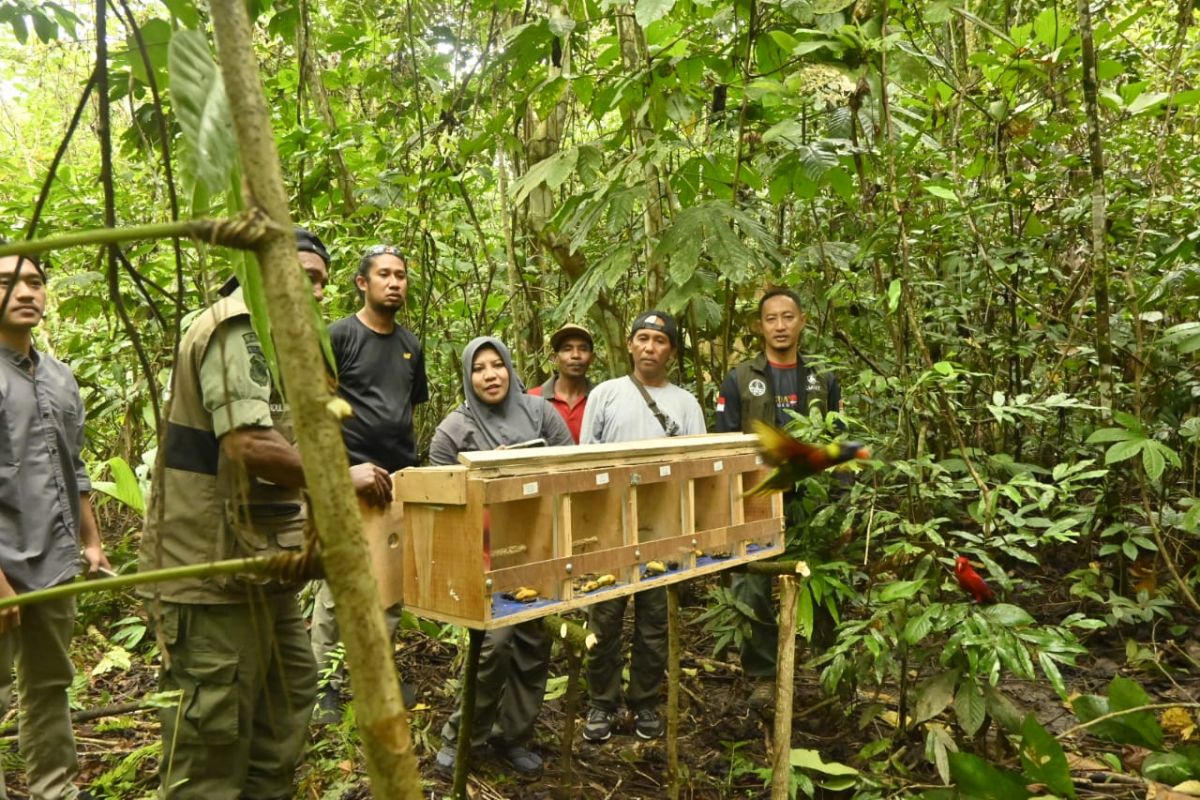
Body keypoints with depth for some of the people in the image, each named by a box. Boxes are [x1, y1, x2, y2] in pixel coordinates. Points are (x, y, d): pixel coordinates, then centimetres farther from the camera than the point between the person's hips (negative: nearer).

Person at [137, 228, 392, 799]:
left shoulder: (266, 336, 19)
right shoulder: (237, 327, -15)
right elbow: (248, 444, -27)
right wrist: (340, 477, -19)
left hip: (258, 561, 11)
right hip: (213, 568, -11)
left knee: (289, 690, 19)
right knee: (213, 730, 0)